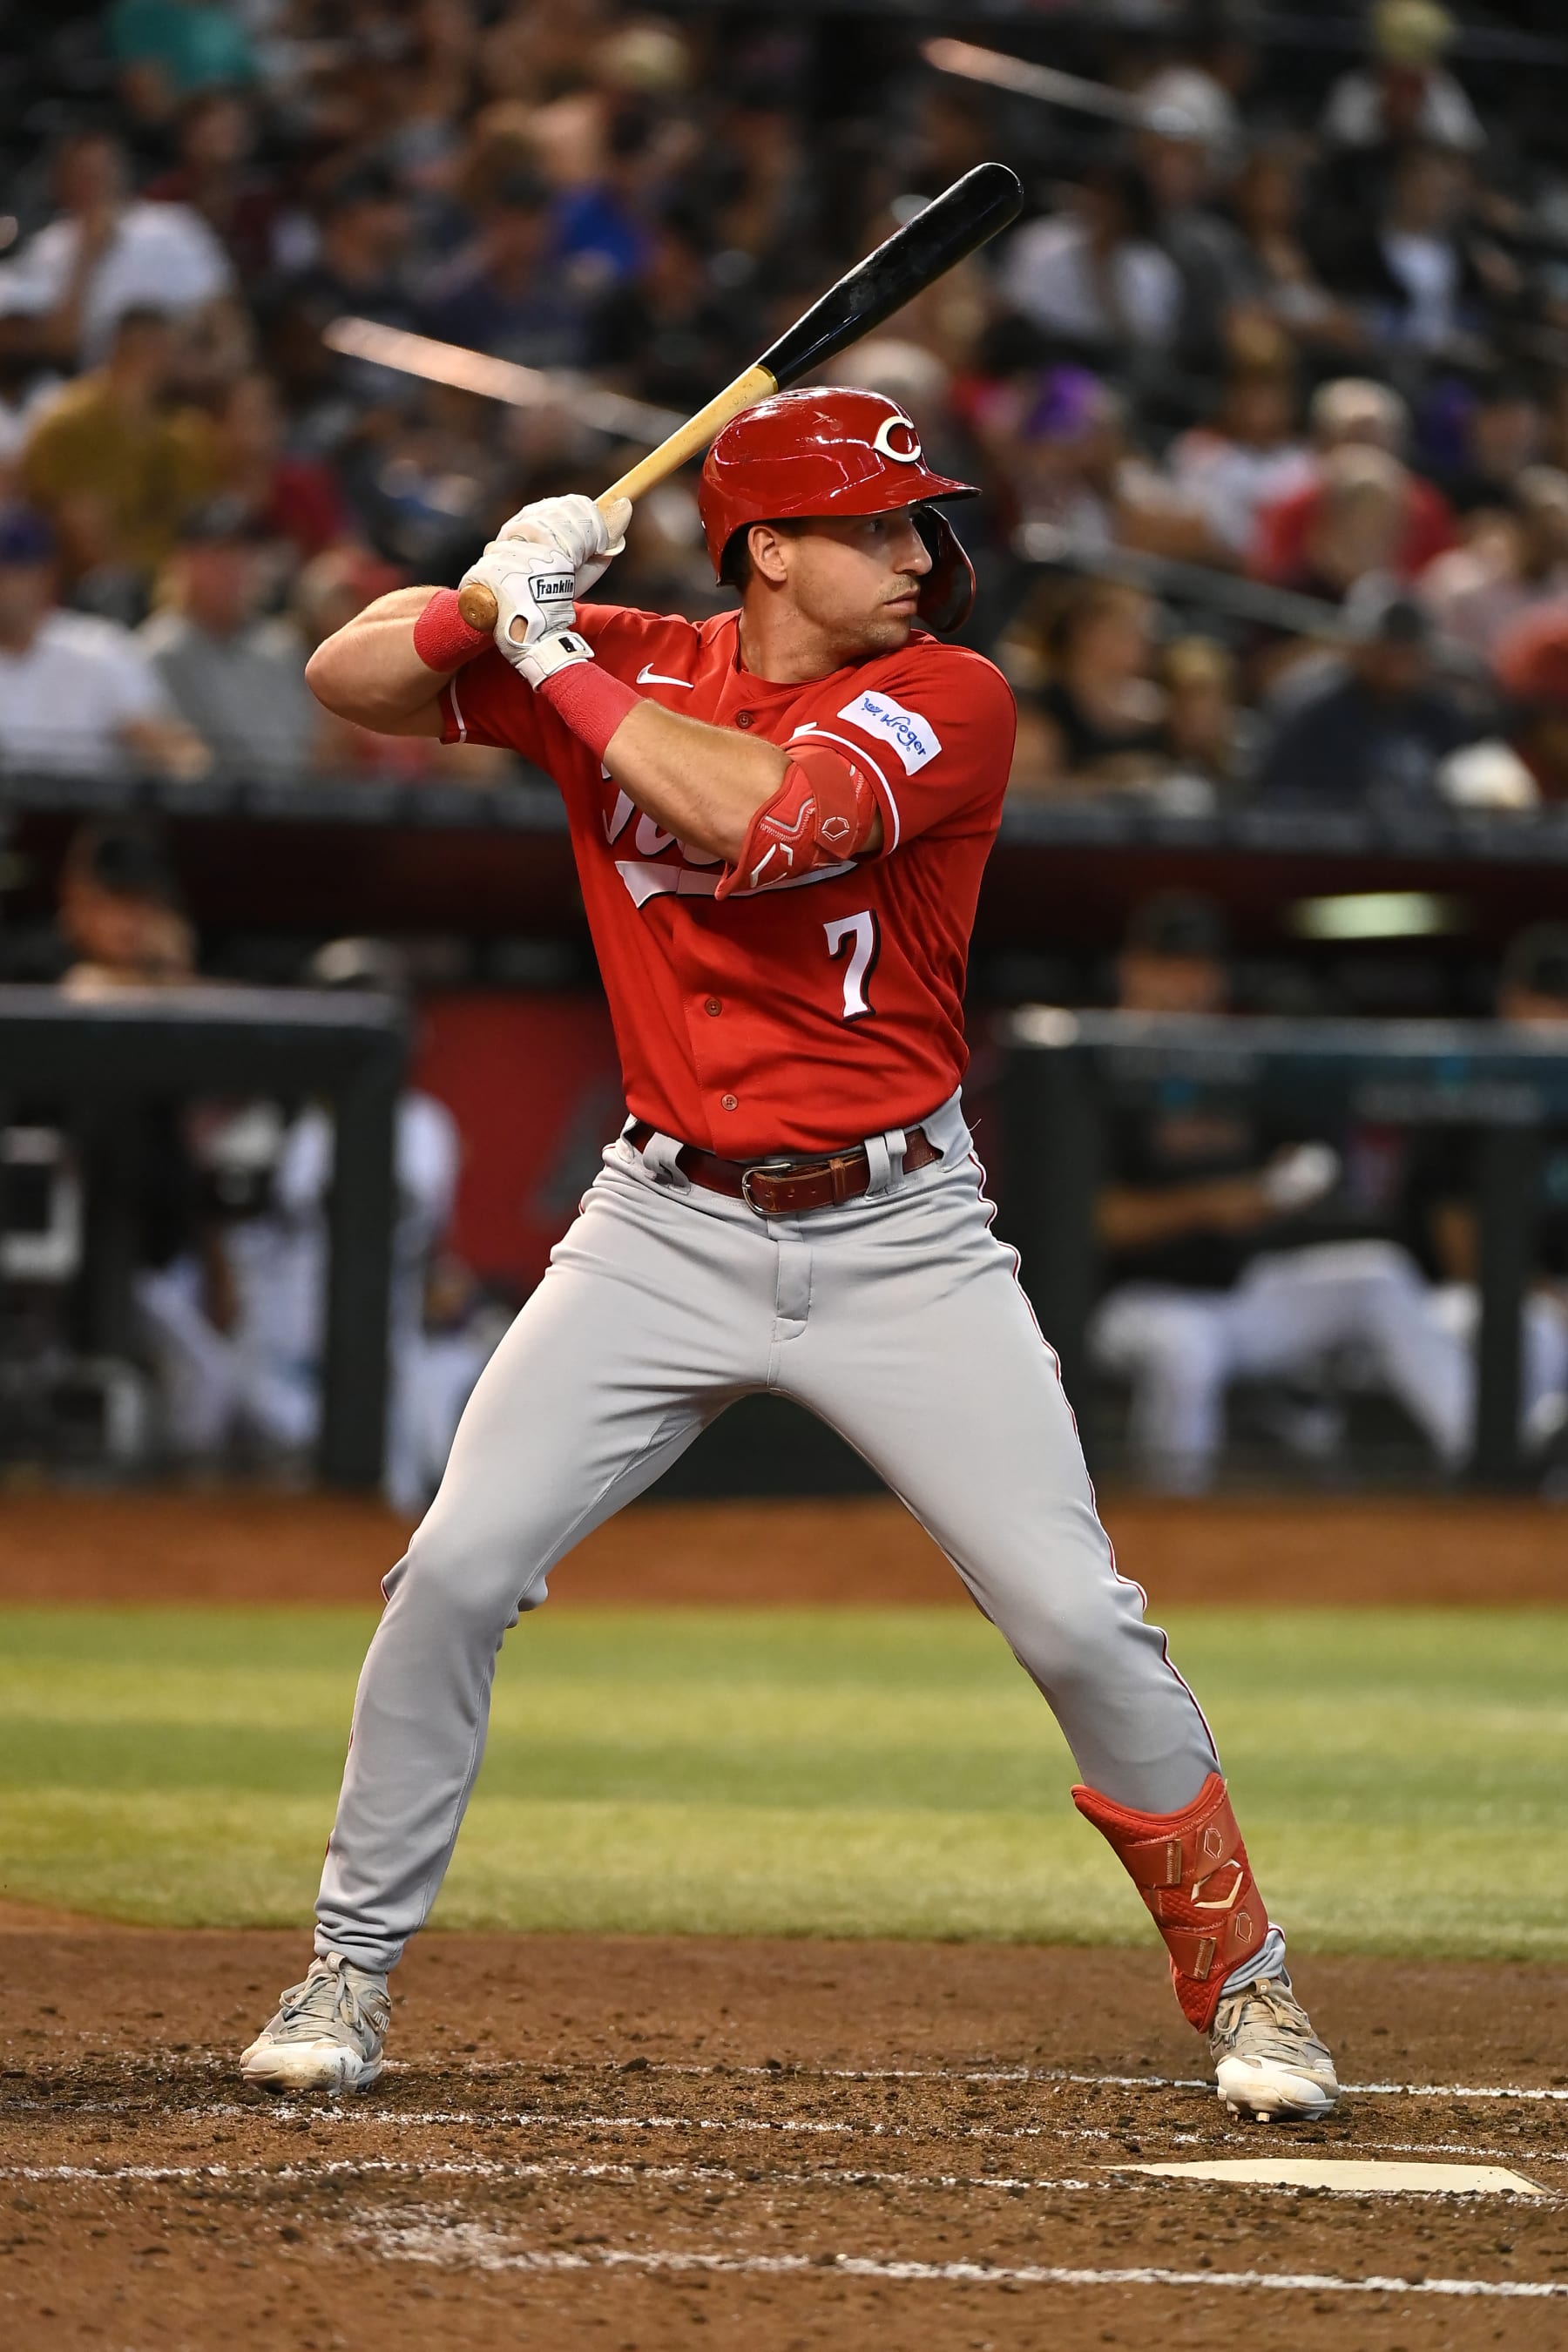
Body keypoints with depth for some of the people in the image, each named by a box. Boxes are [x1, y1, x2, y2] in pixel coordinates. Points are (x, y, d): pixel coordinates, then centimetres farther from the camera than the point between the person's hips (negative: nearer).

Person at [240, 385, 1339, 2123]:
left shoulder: (948, 700, -10)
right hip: (667, 1226, 2)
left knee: (1077, 1618, -7)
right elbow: (350, 680, 3)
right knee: (456, 1572, -8)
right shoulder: (624, 667, 1)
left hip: (899, 1240, -2)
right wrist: (503, 593, -15)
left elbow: (766, 817, -27)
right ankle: (350, 1967, 8)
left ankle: (1238, 1979, 10)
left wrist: (561, 658, -18)